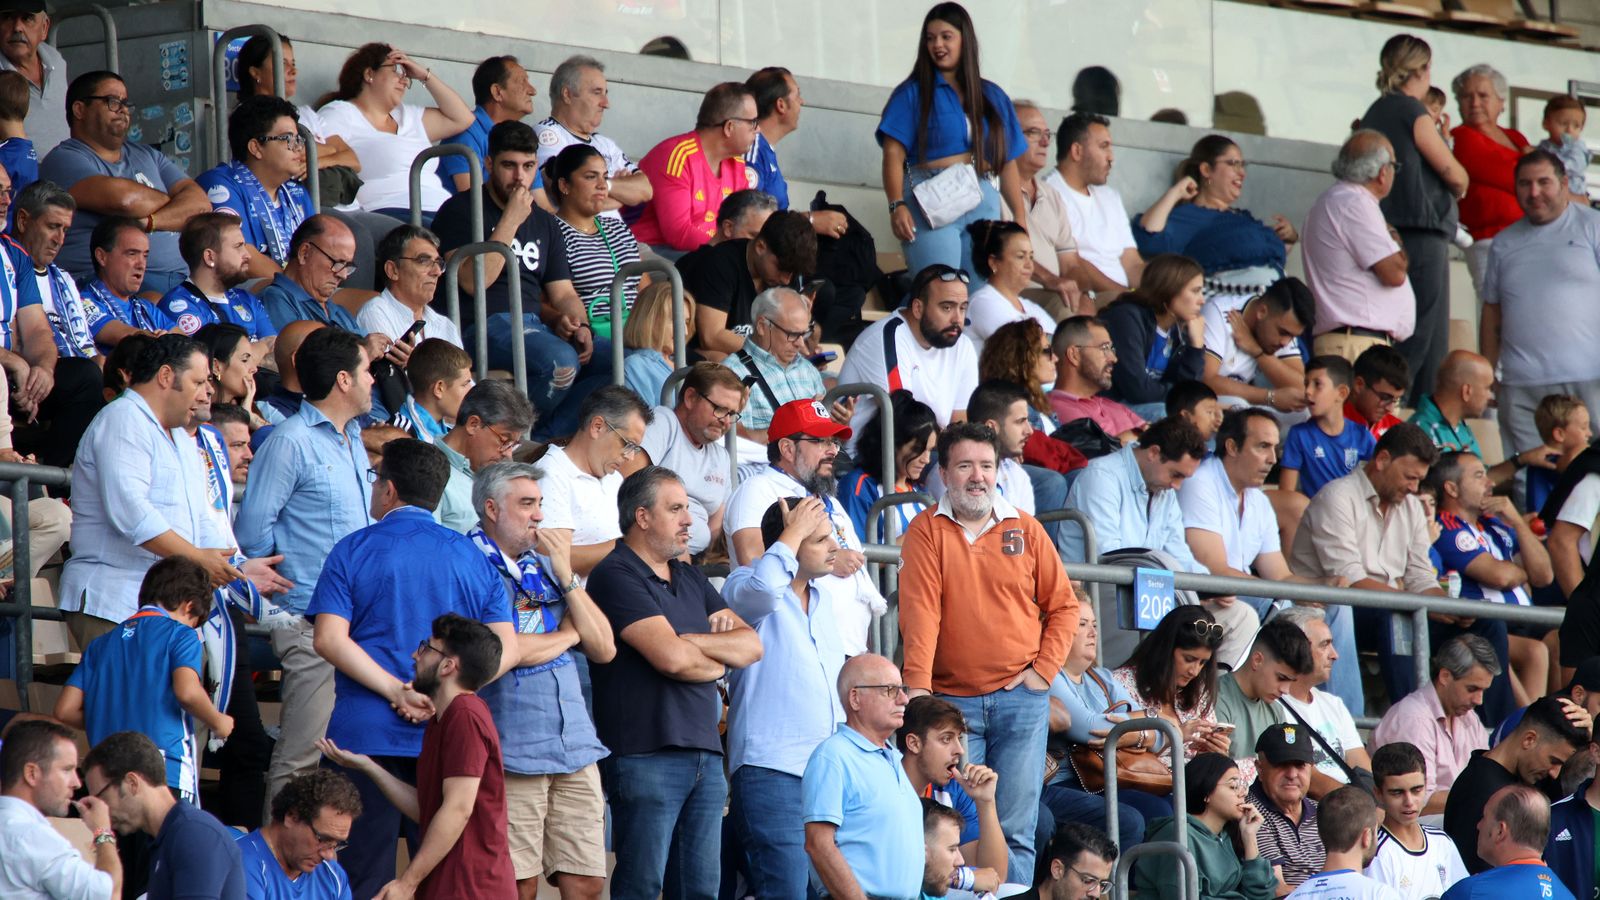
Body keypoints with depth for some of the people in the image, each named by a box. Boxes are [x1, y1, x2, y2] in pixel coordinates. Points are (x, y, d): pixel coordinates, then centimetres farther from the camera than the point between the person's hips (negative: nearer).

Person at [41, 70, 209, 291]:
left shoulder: (147, 156, 24)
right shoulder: (64, 160, 3)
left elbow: (200, 204, 13)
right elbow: (122, 199, -13)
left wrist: (150, 221, -6)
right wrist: (173, 201, 7)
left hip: (181, 278, 6)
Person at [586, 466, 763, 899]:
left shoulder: (690, 578, 19)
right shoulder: (616, 576, -7)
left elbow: (751, 644, 12)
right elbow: (670, 657, -16)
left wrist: (692, 642, -5)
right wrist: (719, 661, 4)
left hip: (704, 753, 8)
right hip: (645, 754, -8)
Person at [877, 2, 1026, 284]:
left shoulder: (993, 97, 17)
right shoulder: (912, 93, 6)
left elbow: (1008, 162, 16)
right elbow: (894, 155, -3)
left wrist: (1021, 218, 8)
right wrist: (897, 206, -16)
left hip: (984, 206, 4)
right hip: (932, 205, -4)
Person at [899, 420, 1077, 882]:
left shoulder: (1025, 529, 8)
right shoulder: (926, 531, 1)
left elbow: (1063, 605, 13)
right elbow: (920, 611, -9)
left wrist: (1043, 670, 1)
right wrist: (917, 686, -19)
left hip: (1020, 699, 1)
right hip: (952, 700, -1)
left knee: (1015, 830, -2)